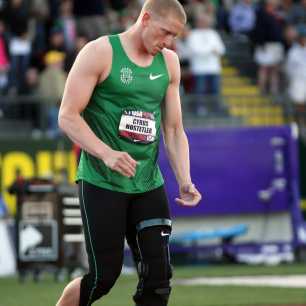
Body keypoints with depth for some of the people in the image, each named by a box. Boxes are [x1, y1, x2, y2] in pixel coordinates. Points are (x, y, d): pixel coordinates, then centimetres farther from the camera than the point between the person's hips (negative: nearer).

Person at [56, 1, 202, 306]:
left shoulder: (169, 62, 11)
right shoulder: (99, 53, -7)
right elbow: (68, 116, -11)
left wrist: (184, 180, 2)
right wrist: (107, 154, -24)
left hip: (149, 185, 5)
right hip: (102, 184, -5)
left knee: (158, 278, -3)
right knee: (104, 275, -5)